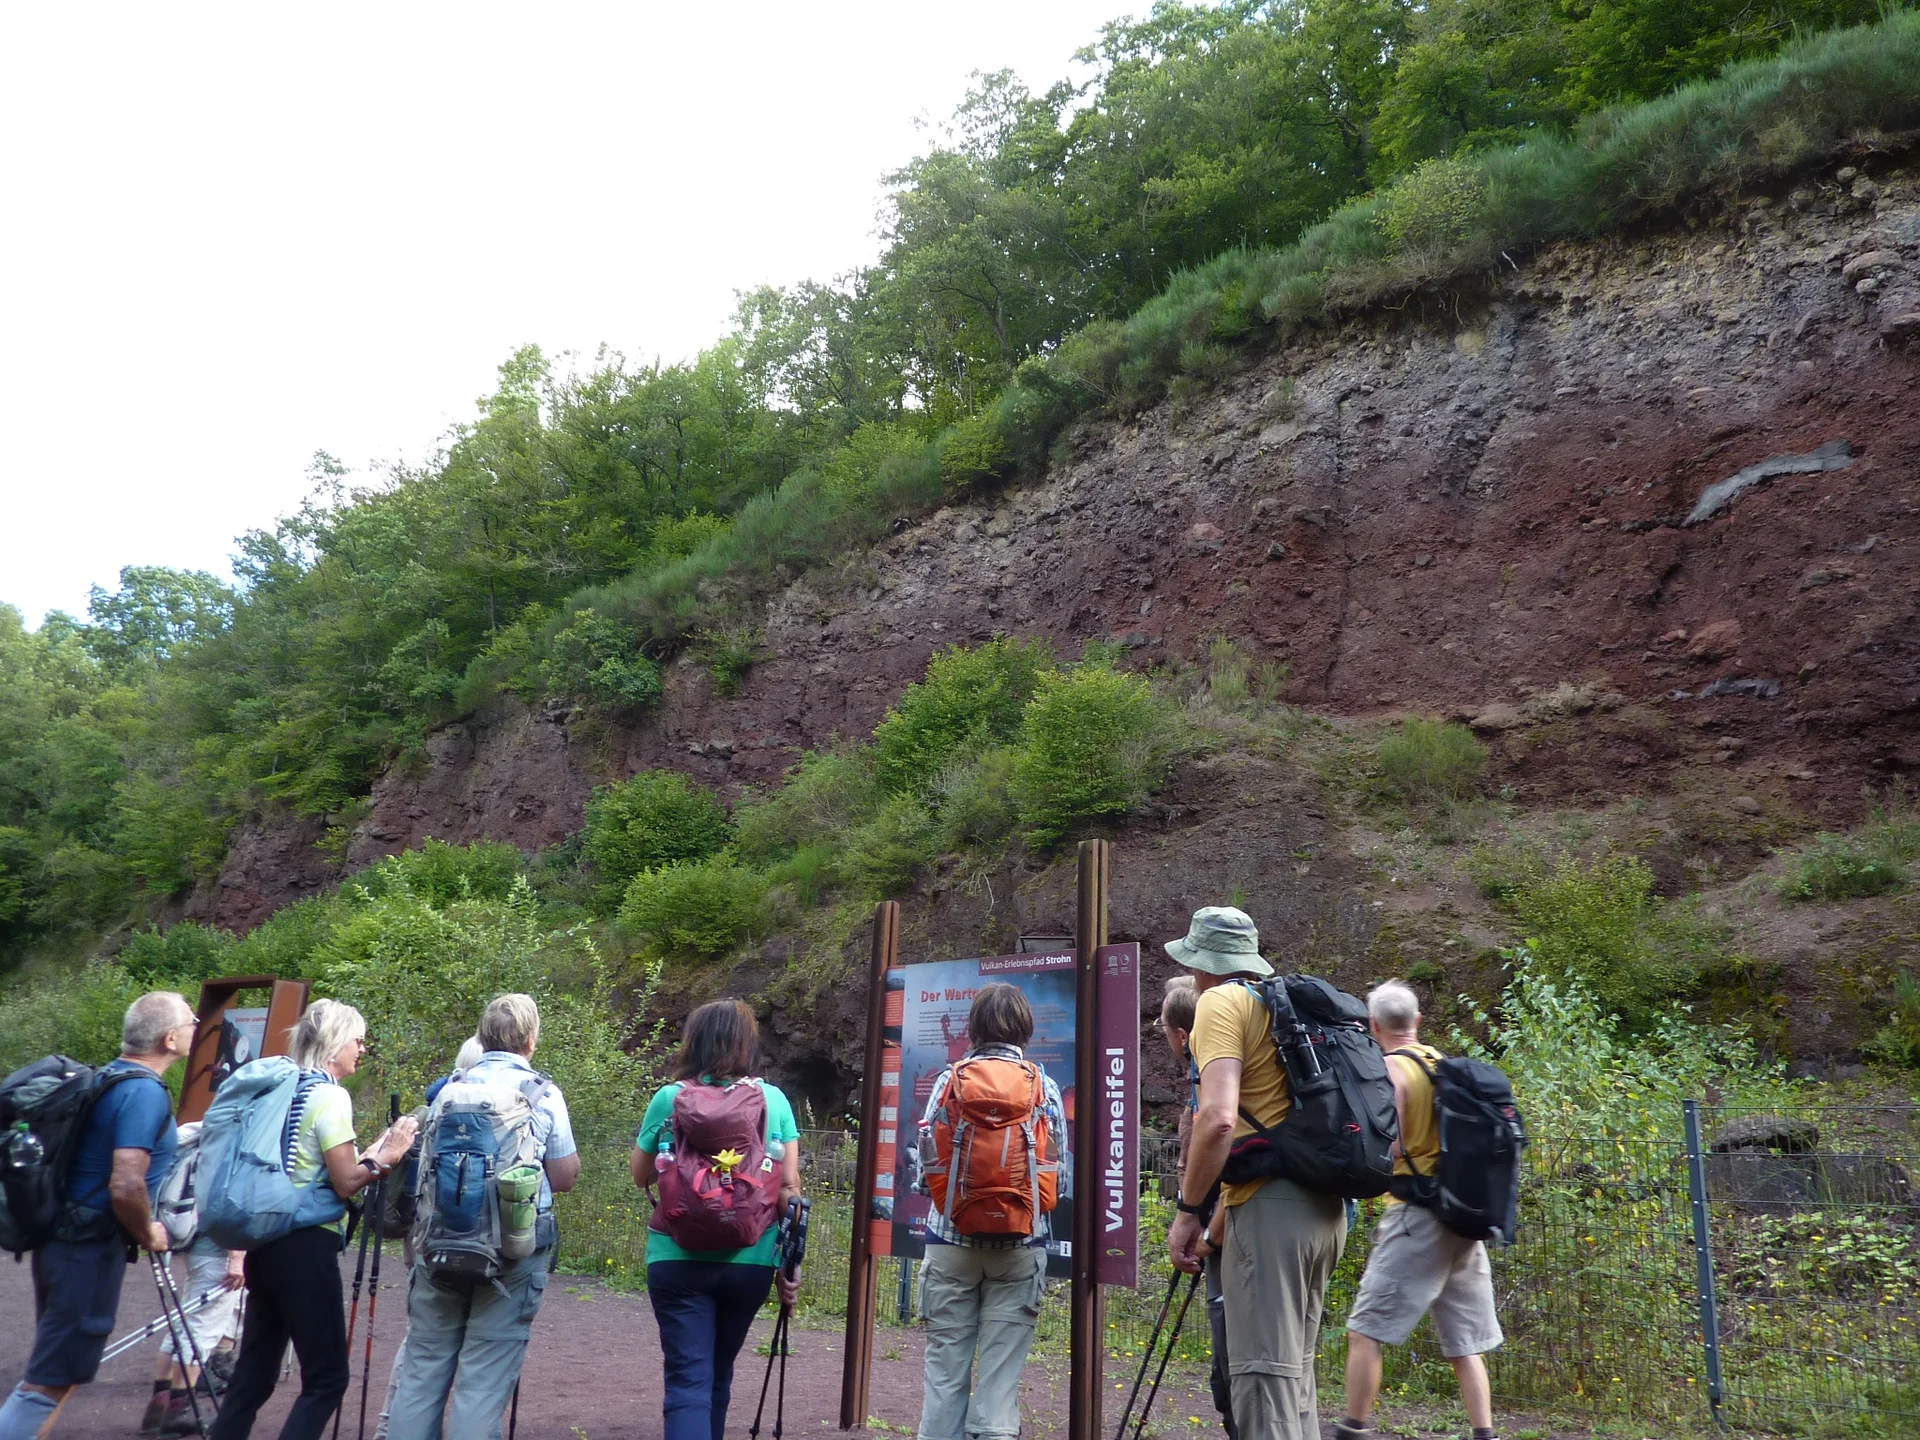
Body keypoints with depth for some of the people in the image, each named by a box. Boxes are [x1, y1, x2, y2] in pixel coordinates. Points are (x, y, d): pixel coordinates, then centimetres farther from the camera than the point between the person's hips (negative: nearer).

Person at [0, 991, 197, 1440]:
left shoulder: (109, 1077, 10)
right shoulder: (146, 1092, -20)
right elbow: (126, 1187, -28)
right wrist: (148, 1235, -11)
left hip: (67, 1238, 10)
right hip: (90, 1247, -10)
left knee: (64, 1368, 20)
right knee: (53, 1379, -2)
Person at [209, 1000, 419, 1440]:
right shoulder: (331, 1096, -13)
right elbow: (345, 1182, -16)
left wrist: (375, 1150, 16)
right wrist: (387, 1156, -4)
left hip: (267, 1239, 9)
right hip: (305, 1245, -9)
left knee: (254, 1369, 14)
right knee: (326, 1376, -2)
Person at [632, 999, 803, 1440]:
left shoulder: (670, 1098, -3)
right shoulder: (774, 1099, 0)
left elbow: (641, 1176, 10)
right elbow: (789, 1187, -1)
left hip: (679, 1258, -2)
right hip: (750, 1260, 2)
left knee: (688, 1381, 0)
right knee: (717, 1375, 21)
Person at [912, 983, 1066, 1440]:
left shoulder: (949, 1079, -1)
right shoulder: (1044, 1085, -1)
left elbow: (925, 1170, -1)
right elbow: (1059, 1178, -1)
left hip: (951, 1239, 0)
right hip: (1019, 1246, 0)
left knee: (944, 1371, 9)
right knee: (1000, 1376, 5)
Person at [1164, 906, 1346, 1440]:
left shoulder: (1221, 1002, -6)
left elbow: (1218, 1117, -19)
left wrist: (1188, 1210, -9)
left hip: (1272, 1204, -9)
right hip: (1325, 1206, 9)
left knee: (1264, 1371, -7)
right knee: (1294, 1367, 17)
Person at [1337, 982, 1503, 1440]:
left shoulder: (1390, 1069, -9)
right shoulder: (1446, 1064, 12)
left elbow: (1388, 1149, -17)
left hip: (1417, 1215, -7)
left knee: (1365, 1329, 0)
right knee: (1464, 1343, 10)